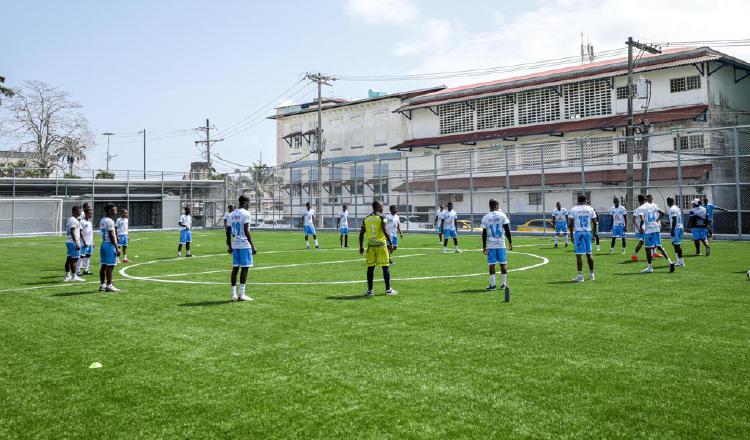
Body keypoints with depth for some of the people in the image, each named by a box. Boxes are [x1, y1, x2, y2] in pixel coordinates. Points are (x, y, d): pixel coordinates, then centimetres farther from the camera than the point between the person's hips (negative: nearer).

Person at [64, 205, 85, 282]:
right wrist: (76, 243, -24)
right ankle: (74, 276, -3)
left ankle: (67, 276, 15)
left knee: (69, 259, 11)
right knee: (74, 259, -6)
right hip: (73, 242, -10)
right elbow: (72, 233, -21)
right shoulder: (73, 220, -14)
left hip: (69, 241, 10)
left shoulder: (70, 219, 18)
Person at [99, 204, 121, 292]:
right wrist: (117, 249, -16)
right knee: (110, 266, -5)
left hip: (103, 243, 9)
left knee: (104, 265, 11)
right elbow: (111, 236, -18)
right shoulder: (110, 221, -15)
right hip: (110, 244, -9)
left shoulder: (102, 220, 14)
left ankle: (102, 285, 15)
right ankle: (109, 286, -2)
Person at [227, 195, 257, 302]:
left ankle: (233, 294, 9)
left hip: (235, 245, 7)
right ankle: (241, 295, -4)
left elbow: (228, 232, 14)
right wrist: (253, 246, -14)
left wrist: (229, 246, 21)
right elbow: (246, 231, -16)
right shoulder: (245, 213, -9)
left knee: (235, 268, 8)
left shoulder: (232, 214, 13)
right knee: (244, 268, -3)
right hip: (244, 245, -7)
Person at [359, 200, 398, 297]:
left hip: (371, 245, 4)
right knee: (385, 267, 3)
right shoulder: (381, 217, -6)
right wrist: (390, 243, -11)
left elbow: (361, 234, 8)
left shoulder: (366, 219, 8)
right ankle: (388, 289, 6)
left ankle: (370, 290, 9)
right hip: (381, 244, -4)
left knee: (370, 267, 8)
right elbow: (385, 231, -17)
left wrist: (361, 247, 14)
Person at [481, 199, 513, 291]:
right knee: (503, 264, 7)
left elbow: (484, 233, 1)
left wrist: (484, 246, 5)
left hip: (490, 244, 0)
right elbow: (507, 230, -1)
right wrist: (510, 242, 7)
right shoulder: (502, 215, -2)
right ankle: (503, 284, 12)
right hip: (501, 243, 0)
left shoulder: (485, 217, 1)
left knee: (492, 264, 3)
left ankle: (493, 284, 2)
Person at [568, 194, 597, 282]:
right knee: (589, 253, 13)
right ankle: (591, 274, 21)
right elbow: (595, 222, 7)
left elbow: (570, 224, -4)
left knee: (579, 254, -3)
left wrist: (571, 235, 3)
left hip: (578, 233, -3)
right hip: (588, 232, 3)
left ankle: (580, 276, -6)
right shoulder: (590, 209, 5)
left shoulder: (573, 210, -3)